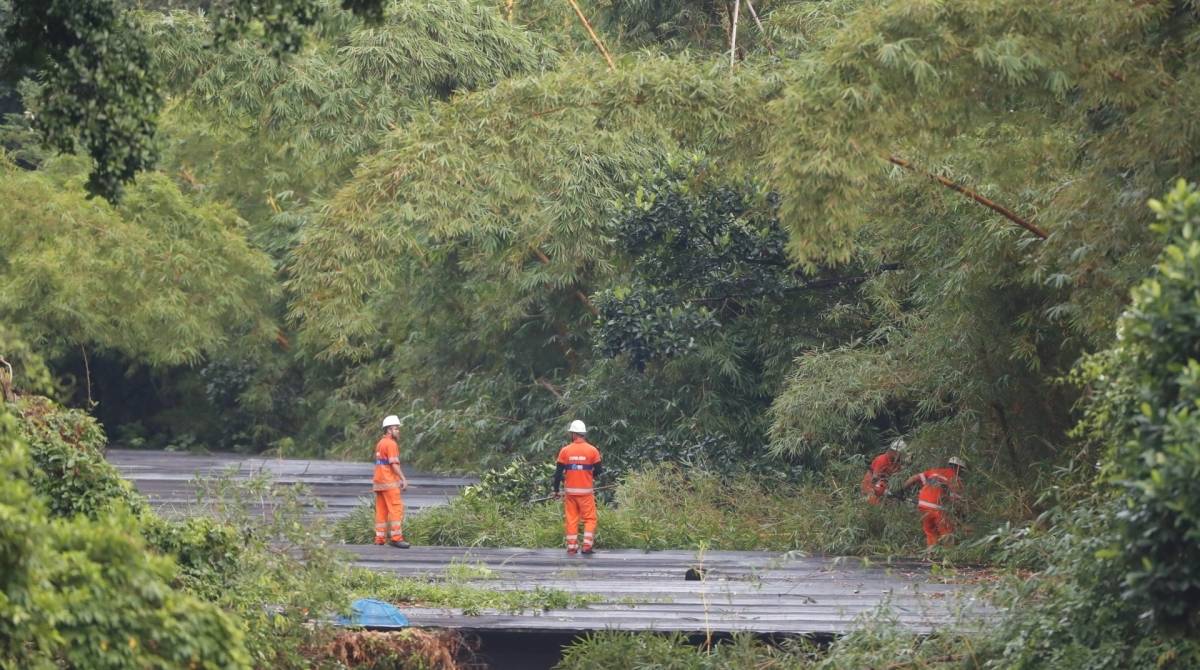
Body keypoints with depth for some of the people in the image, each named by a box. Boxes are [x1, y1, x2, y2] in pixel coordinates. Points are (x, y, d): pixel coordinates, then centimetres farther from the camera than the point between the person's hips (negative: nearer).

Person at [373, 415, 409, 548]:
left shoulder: (380, 443, 17)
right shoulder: (391, 444, -10)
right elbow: (394, 464, -17)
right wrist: (403, 479, -16)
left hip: (378, 482, 9)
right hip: (389, 482, -9)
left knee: (381, 511, 9)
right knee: (396, 509, -10)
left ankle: (380, 538, 8)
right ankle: (396, 538, -15)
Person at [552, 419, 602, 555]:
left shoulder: (565, 451, -3)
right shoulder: (592, 450, -5)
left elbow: (558, 472, -2)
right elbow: (598, 471, 0)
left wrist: (556, 490, 6)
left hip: (571, 491, 1)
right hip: (586, 491, -1)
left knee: (571, 519, 8)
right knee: (590, 518, 6)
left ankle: (571, 547, 9)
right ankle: (587, 545, -3)